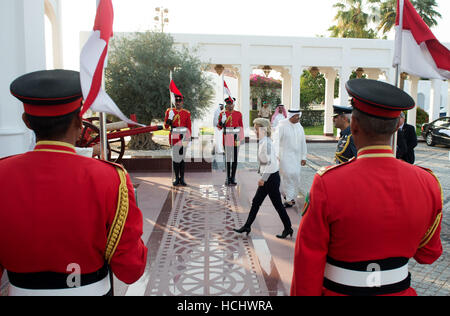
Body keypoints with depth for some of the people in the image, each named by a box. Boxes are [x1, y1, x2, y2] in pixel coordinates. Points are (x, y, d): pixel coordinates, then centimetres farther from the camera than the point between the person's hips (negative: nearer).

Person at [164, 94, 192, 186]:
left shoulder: (187, 113, 6)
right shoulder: (169, 111, 6)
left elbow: (189, 127, 6)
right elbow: (166, 126, 6)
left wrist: (188, 137, -3)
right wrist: (169, 120, -13)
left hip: (183, 137, 0)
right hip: (174, 137, 0)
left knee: (181, 157, 0)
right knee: (175, 157, 2)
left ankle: (182, 179, 7)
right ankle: (177, 178, 10)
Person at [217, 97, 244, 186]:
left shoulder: (238, 114, 6)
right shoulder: (223, 114, 3)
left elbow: (241, 126, 8)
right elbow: (219, 127, 3)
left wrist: (241, 137, 3)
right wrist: (221, 121, -17)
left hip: (236, 138, 1)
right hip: (227, 138, -1)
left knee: (235, 158, 4)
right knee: (227, 158, 2)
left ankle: (233, 178, 12)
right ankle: (228, 178, 9)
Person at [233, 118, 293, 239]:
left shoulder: (266, 143, -20)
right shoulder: (262, 142, 9)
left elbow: (271, 163, -26)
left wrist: (263, 178, -22)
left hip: (271, 177, -10)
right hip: (267, 178, 10)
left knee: (277, 204, 3)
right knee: (256, 202, 13)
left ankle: (288, 229, 18)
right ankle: (247, 226, 22)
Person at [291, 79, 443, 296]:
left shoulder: (327, 184, -26)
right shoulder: (427, 183, -13)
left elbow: (308, 262, -18)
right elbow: (428, 254, 0)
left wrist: (304, 293, -4)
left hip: (337, 289, -2)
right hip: (398, 289, 3)